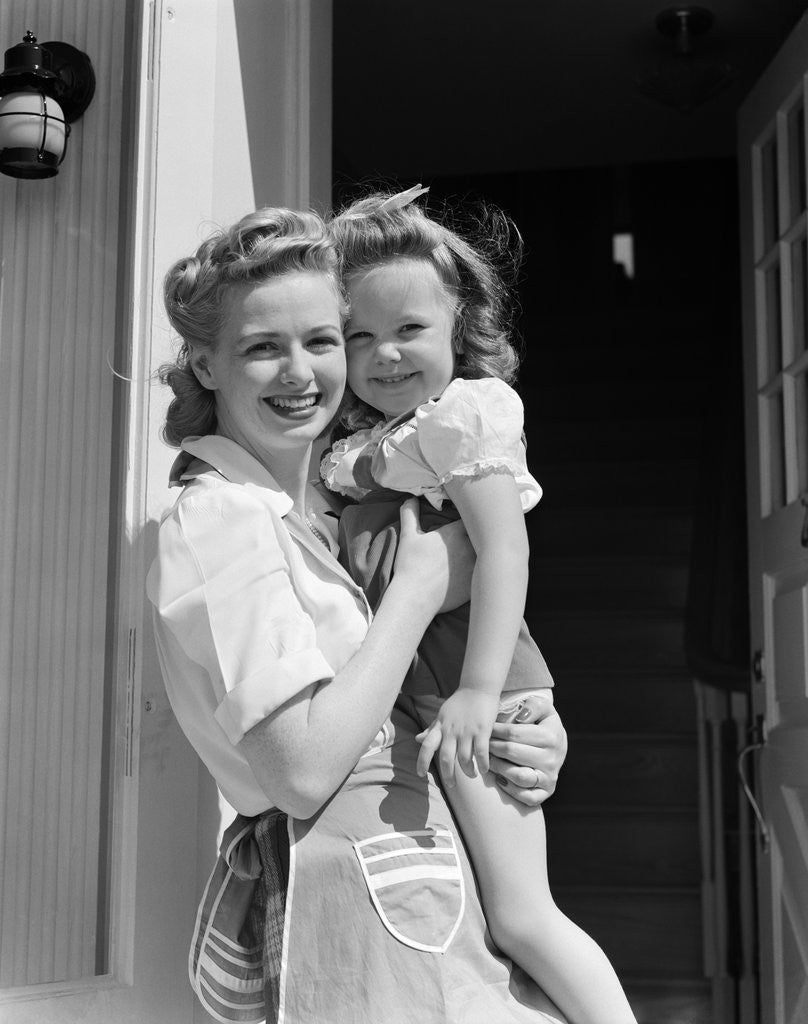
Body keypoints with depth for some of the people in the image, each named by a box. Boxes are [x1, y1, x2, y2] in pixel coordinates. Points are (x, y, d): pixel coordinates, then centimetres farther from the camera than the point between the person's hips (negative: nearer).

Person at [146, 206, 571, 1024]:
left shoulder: (318, 514, 15)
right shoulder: (217, 519, -12)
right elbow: (302, 770, -20)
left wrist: (538, 734, -2)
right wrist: (419, 587, -12)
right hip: (367, 895, -8)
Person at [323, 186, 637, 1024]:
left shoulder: (461, 414, -10)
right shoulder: (367, 444, 15)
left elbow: (504, 552, -20)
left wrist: (477, 691, -26)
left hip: (471, 689, -9)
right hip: (413, 697, 9)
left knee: (520, 917, -6)